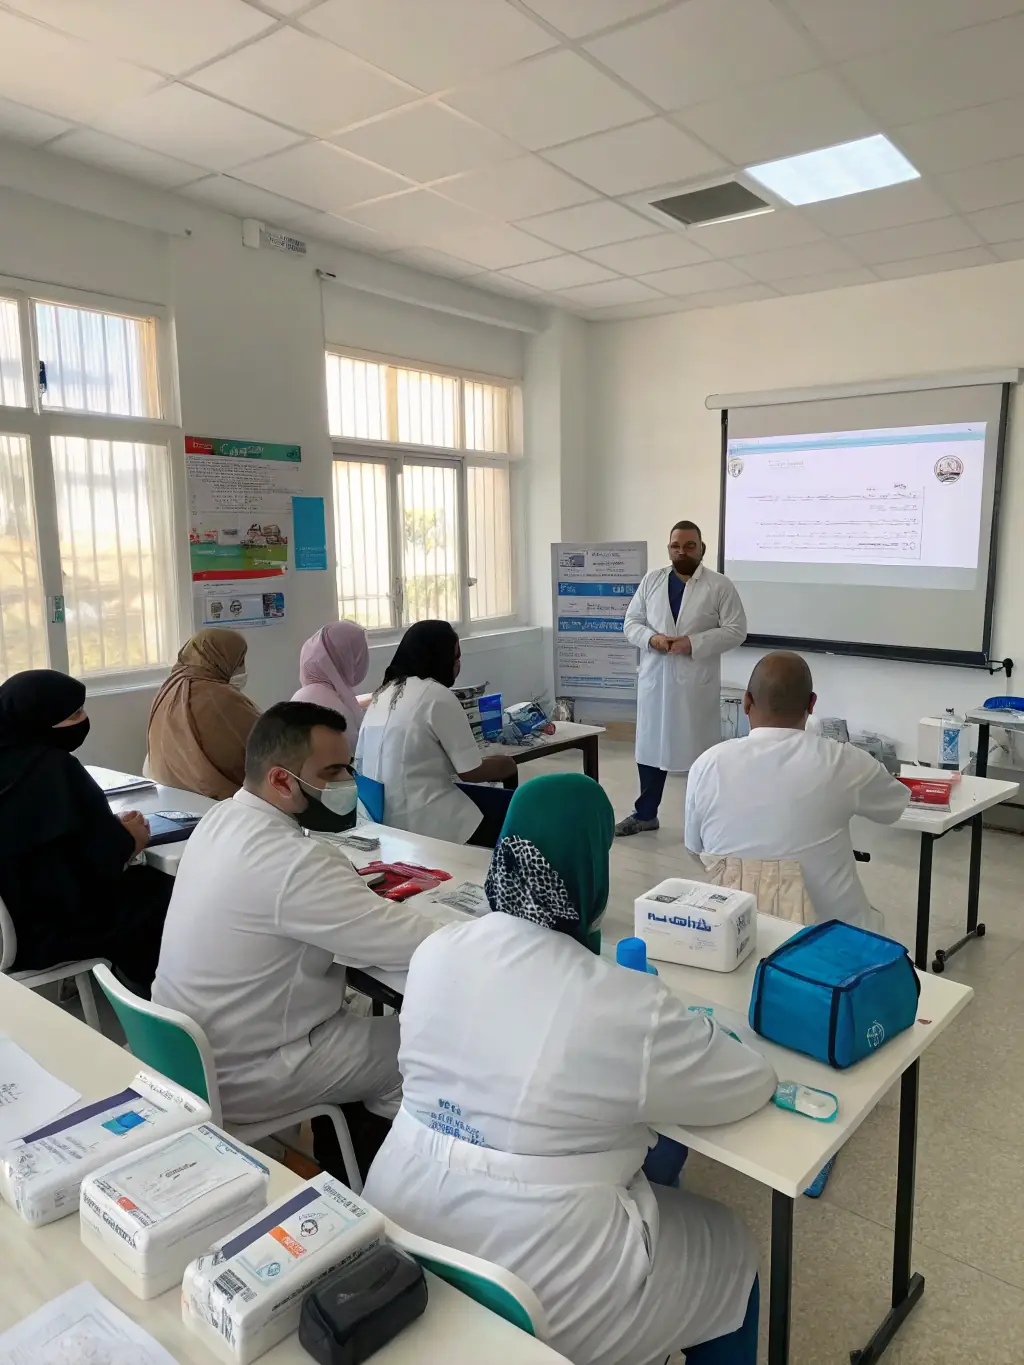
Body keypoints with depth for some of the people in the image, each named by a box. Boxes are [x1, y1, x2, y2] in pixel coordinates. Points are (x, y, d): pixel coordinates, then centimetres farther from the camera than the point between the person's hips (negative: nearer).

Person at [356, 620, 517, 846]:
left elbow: (360, 761, 17)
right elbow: (471, 771, -11)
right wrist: (506, 765, 11)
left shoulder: (382, 693, 11)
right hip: (420, 823, -9)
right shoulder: (438, 695, -13)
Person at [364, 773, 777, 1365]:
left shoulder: (435, 952, -6)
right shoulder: (629, 1009, -23)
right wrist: (693, 1035, 11)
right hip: (538, 1287, -6)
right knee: (731, 1247, 22)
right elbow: (755, 1086, -8)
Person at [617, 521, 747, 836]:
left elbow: (736, 631, -6)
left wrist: (693, 643, -18)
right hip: (654, 679, 4)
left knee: (701, 750, 4)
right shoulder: (651, 580, 9)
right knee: (650, 746, 11)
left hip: (697, 682, -3)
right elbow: (630, 623, 8)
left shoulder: (720, 586, -2)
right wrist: (651, 638, -13)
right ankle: (645, 813, 25)